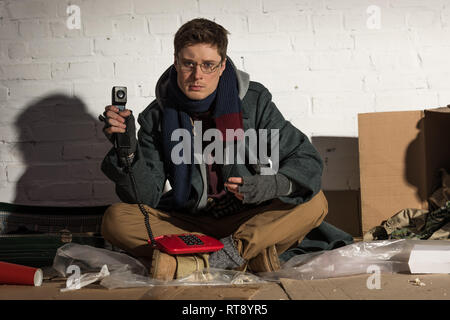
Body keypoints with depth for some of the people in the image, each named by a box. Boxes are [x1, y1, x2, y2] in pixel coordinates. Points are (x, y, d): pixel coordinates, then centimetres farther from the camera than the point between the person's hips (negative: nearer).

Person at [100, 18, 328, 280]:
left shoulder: (253, 101, -6)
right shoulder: (157, 116, -3)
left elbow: (308, 160, -8)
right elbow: (146, 196, -8)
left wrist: (269, 186, -28)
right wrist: (128, 151, -26)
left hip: (248, 220, 0)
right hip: (187, 224, 1)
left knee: (315, 203, -25)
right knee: (115, 220, -22)